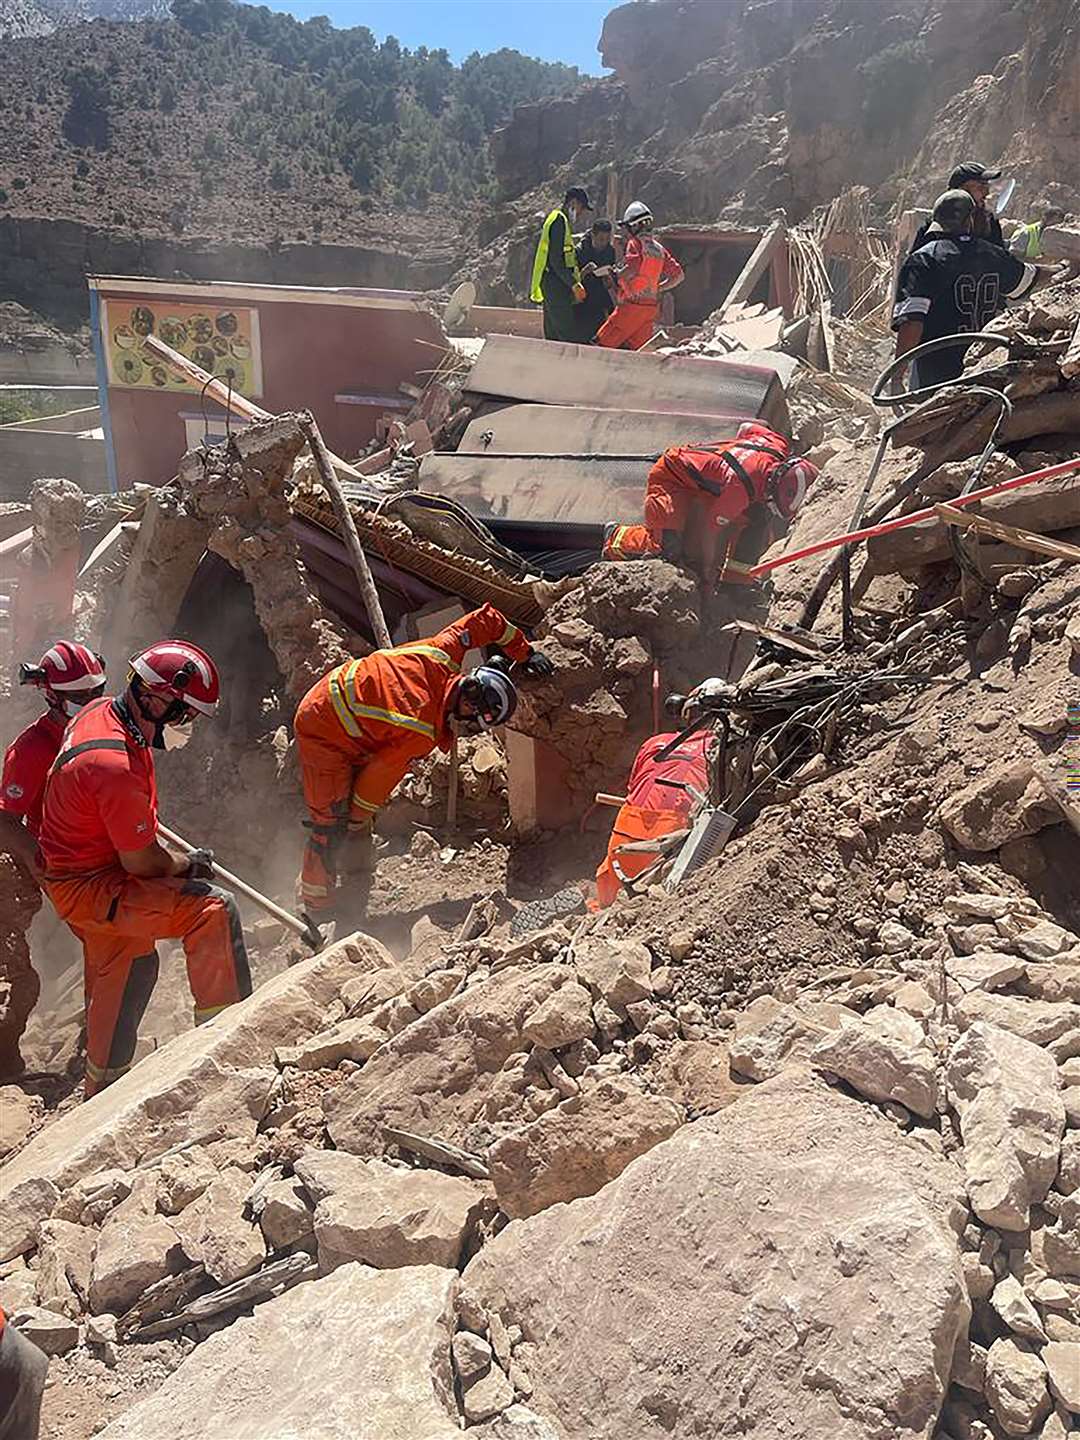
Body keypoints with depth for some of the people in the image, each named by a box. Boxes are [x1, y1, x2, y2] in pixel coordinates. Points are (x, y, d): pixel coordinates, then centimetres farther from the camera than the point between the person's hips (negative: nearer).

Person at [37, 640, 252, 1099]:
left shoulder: (104, 709, -1)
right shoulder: (115, 766, -32)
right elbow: (142, 863, -23)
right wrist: (186, 867, -3)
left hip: (79, 873, 11)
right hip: (91, 888, -11)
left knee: (131, 967, 25)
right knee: (213, 909, -24)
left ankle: (102, 1094, 43)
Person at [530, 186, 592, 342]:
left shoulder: (555, 219, 21)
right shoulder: (560, 221, -11)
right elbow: (556, 260, -19)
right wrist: (574, 284, -20)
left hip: (551, 288, 11)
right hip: (557, 288, -11)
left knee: (553, 336, 11)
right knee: (568, 336, -15)